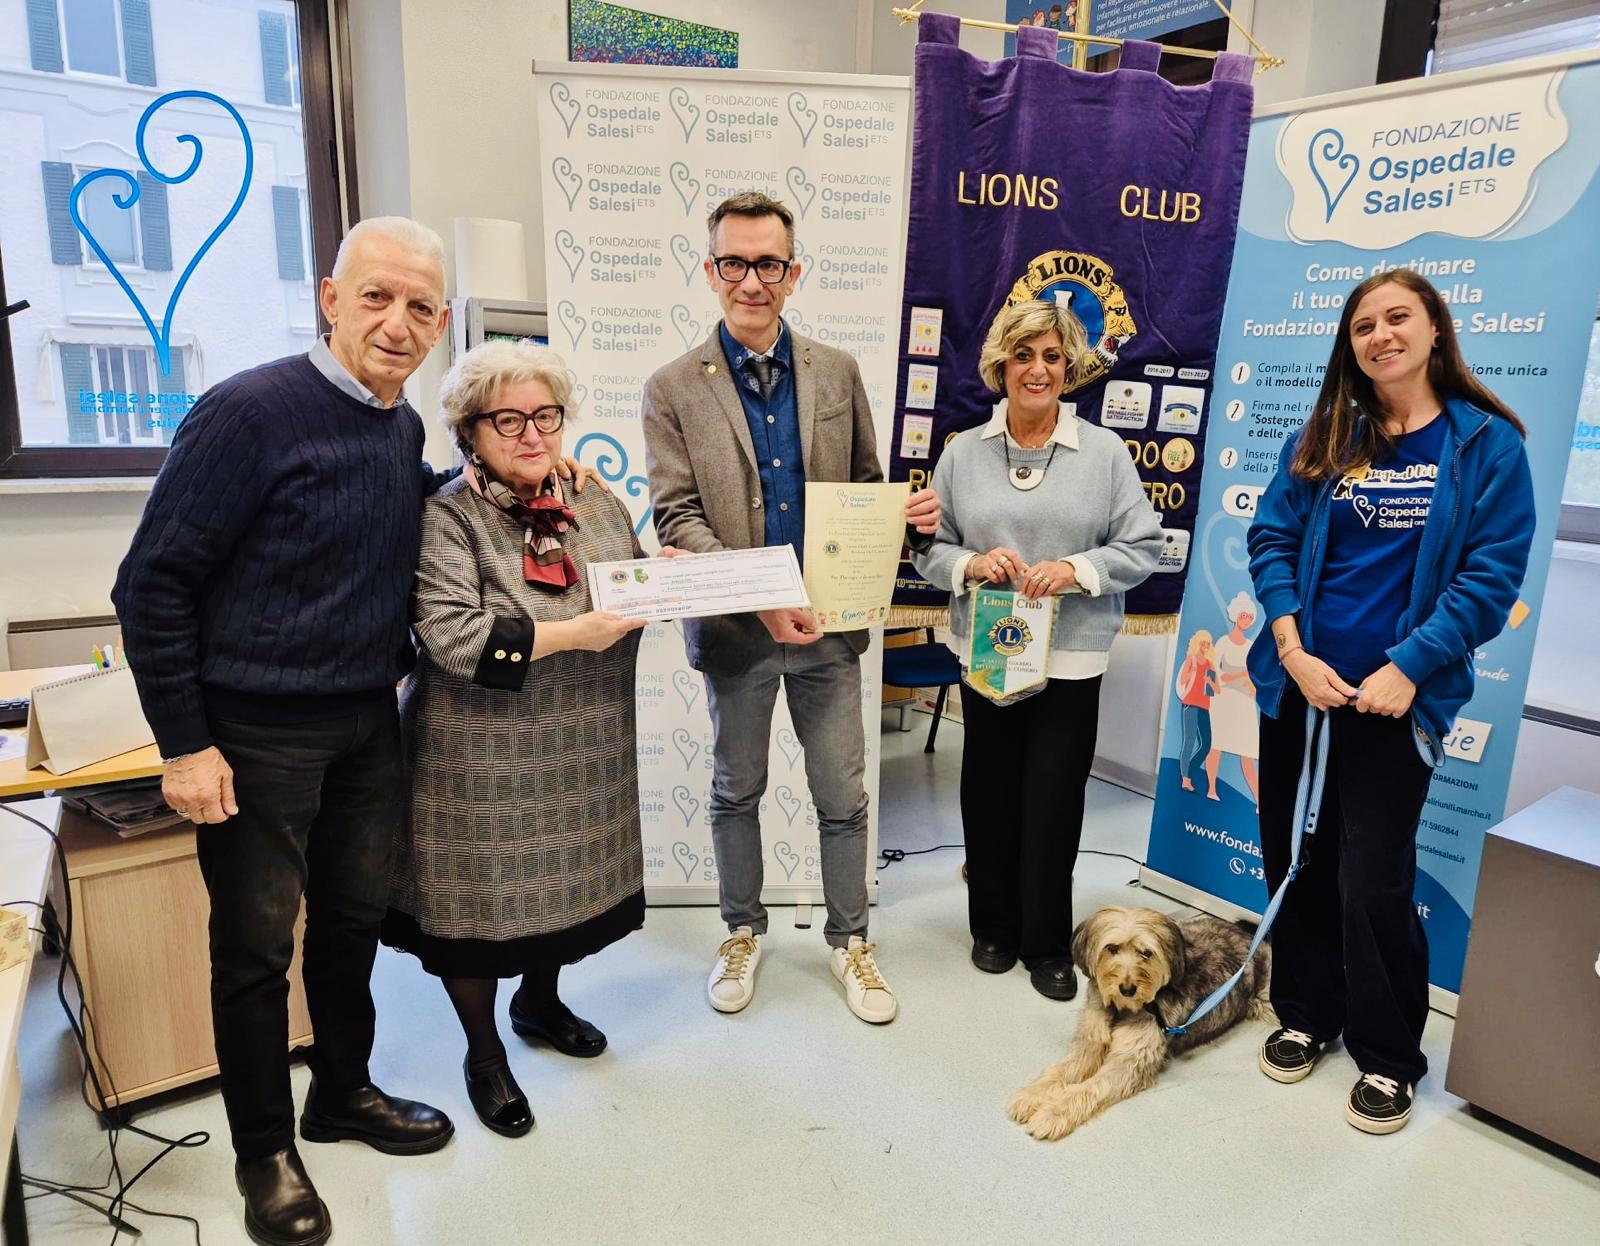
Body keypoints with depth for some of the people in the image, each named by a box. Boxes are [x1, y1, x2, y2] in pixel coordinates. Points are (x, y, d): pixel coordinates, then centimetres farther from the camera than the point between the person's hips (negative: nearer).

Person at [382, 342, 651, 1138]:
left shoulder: (597, 504, 7)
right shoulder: (446, 518, -11)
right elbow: (450, 635, -22)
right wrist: (571, 635, -25)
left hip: (581, 753, 6)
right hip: (484, 757, -5)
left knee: (570, 883, 18)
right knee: (484, 896, 9)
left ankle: (539, 1002, 47)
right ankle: (483, 1054, 33)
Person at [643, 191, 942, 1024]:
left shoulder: (837, 372, 4)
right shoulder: (673, 389, -4)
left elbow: (865, 487, 10)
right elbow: (676, 518, -10)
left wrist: (910, 513, -14)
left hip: (829, 624, 2)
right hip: (734, 631, -1)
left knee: (843, 796, 11)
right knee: (737, 791, 16)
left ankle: (848, 938, 32)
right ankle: (743, 929, 38)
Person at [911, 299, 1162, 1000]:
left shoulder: (1105, 452, 1)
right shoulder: (963, 453, 5)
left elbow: (1142, 546, 0)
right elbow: (929, 549, 6)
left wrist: (1075, 570, -16)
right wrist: (971, 564, -15)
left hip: (1071, 657, -1)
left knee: (1054, 801, 3)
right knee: (989, 793, 11)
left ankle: (1048, 944, 22)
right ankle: (993, 927, 32)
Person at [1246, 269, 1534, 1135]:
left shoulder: (1486, 443, -2)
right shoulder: (1321, 438, 7)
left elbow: (1492, 575, -6)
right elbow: (1271, 538, 2)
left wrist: (1408, 667, -15)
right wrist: (1292, 650, -10)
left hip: (1395, 698, -3)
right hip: (1299, 685, 4)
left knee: (1372, 881, -1)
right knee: (1293, 860, 12)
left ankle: (1389, 1057, 22)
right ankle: (1306, 1015, 33)